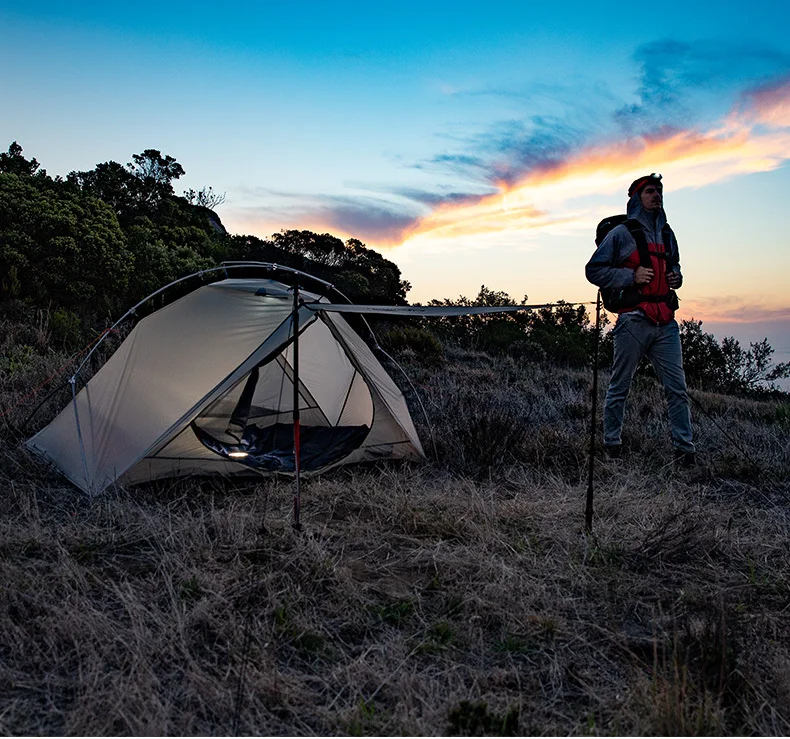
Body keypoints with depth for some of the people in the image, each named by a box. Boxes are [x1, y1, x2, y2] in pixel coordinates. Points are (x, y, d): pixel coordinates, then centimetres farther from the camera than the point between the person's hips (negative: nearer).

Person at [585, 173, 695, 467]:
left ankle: (684, 448, 10)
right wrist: (631, 276, -13)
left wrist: (676, 277, 10)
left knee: (677, 388, 2)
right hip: (633, 321, -5)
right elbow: (593, 270, -3)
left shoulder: (666, 234, 19)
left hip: (665, 323, 5)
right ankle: (612, 443, 17)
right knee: (619, 387, 3)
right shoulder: (621, 233, 1)